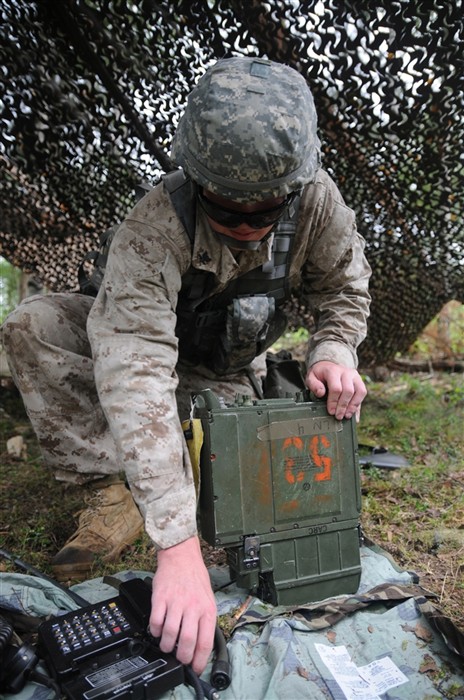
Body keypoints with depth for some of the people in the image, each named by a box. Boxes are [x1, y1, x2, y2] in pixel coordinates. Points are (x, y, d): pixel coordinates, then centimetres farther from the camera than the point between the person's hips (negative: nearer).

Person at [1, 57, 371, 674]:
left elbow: (344, 284, -4)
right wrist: (178, 544, -54)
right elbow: (137, 367, -47)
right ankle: (116, 488, -23)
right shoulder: (156, 227, -36)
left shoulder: (316, 198, -23)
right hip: (153, 339, -2)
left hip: (225, 374, 3)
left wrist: (333, 351, -27)